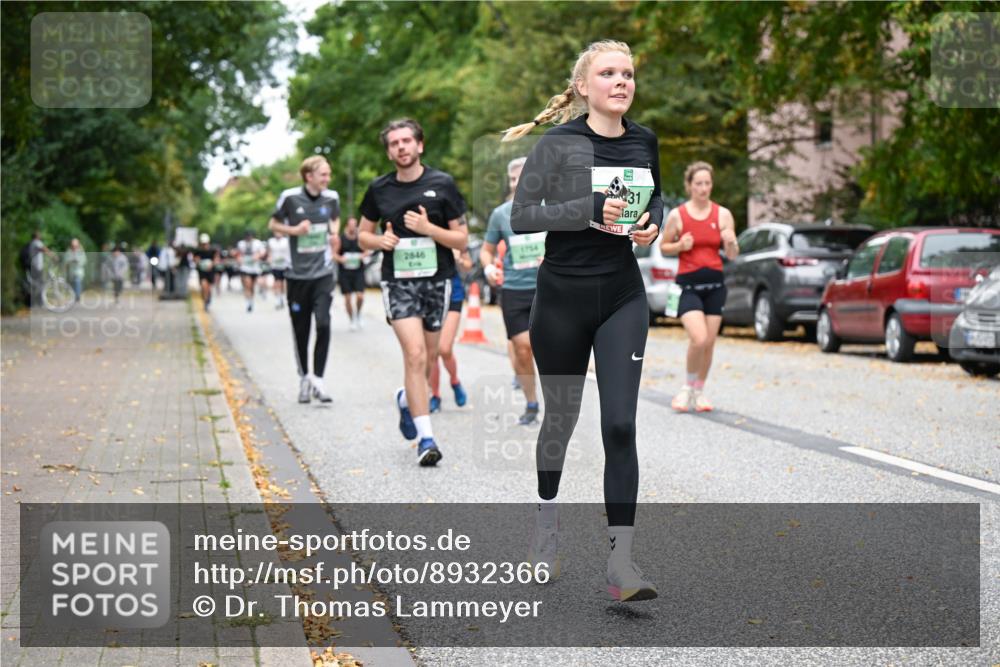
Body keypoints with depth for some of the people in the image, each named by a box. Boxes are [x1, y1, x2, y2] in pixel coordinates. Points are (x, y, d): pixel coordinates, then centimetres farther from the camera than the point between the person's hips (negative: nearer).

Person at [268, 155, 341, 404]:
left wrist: (334, 234, 1)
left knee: (323, 324, -14)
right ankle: (304, 379, 24)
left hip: (323, 273, 1)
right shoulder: (290, 197, -7)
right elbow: (273, 224, 5)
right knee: (301, 330, 7)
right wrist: (294, 230, -12)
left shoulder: (331, 197, 2)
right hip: (297, 274, -1)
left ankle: (318, 379, -6)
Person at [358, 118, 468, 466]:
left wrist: (428, 228, -17)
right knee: (414, 354, -16)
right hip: (398, 281, -1)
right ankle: (425, 438, -14)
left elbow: (461, 239, -1)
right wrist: (379, 240, -7)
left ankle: (407, 399, 45)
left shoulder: (442, 184, -2)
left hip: (437, 280, 1)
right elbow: (363, 234, 15)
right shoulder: (379, 189, 3)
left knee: (428, 360, 11)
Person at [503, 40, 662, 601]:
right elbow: (520, 216, -12)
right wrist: (589, 209, -23)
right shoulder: (559, 143, -9)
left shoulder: (644, 141, 4)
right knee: (561, 417, 13)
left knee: (620, 425, -9)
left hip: (623, 297, 2)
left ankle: (622, 564, -9)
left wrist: (653, 223, 0)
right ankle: (547, 520, 40)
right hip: (563, 295, -2)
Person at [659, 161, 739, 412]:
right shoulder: (677, 215, -2)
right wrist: (680, 246, -12)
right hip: (688, 284, -3)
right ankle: (688, 387, 5)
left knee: (709, 343, 6)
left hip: (715, 283, 3)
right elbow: (663, 247, 7)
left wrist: (731, 243, -19)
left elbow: (733, 255, 3)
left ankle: (699, 392, 23)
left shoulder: (722, 214, 3)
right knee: (698, 339, -19)